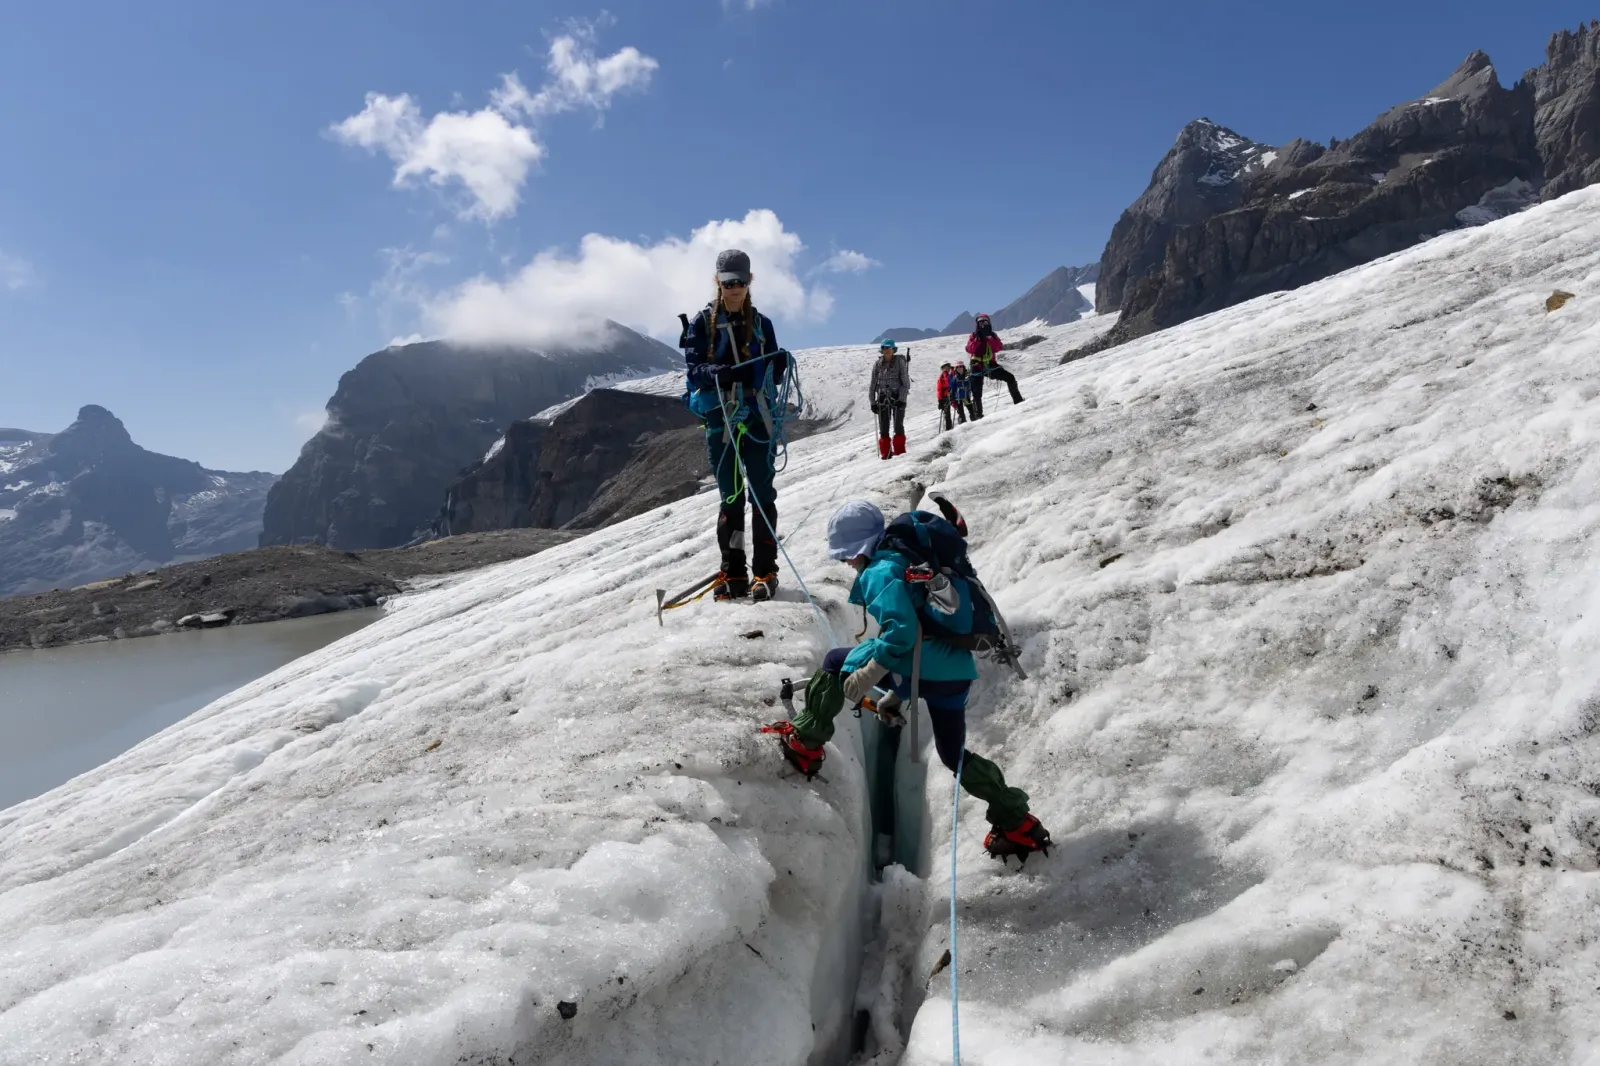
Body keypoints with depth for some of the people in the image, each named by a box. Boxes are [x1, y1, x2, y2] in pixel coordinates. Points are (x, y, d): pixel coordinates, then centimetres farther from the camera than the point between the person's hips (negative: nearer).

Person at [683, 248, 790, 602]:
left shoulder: (761, 324, 11)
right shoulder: (702, 323, 4)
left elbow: (773, 376, 12)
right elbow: (694, 368, -7)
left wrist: (780, 366, -11)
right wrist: (721, 373, -26)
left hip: (758, 416, 1)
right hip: (720, 418, -1)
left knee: (761, 493, -1)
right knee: (730, 495, 5)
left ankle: (765, 571, 5)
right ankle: (733, 572, 12)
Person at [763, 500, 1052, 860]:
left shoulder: (880, 572, -9)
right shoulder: (908, 560, 20)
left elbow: (902, 630, -23)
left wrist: (871, 672, -20)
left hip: (920, 669, -9)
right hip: (958, 672, 9)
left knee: (836, 662, 11)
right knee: (955, 755, 26)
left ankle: (805, 743, 14)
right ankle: (1018, 823, 25)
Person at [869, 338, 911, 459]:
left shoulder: (900, 361, -2)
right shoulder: (878, 364, 6)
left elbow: (905, 382, -5)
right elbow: (873, 384, 10)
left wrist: (902, 399, -13)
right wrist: (873, 402, 6)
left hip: (897, 398, -3)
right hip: (882, 398, 3)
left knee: (898, 426, -9)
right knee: (883, 428, 2)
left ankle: (899, 452, -4)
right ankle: (885, 453, 9)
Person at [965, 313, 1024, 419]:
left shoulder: (993, 335, 9)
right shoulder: (973, 336, 3)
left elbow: (999, 347, -7)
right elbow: (969, 349, -13)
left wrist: (990, 338, -16)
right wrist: (978, 338, -19)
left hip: (990, 365, 2)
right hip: (978, 366, -2)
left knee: (1010, 378, -11)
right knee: (977, 394, -5)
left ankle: (1018, 401, -1)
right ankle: (977, 416, 4)